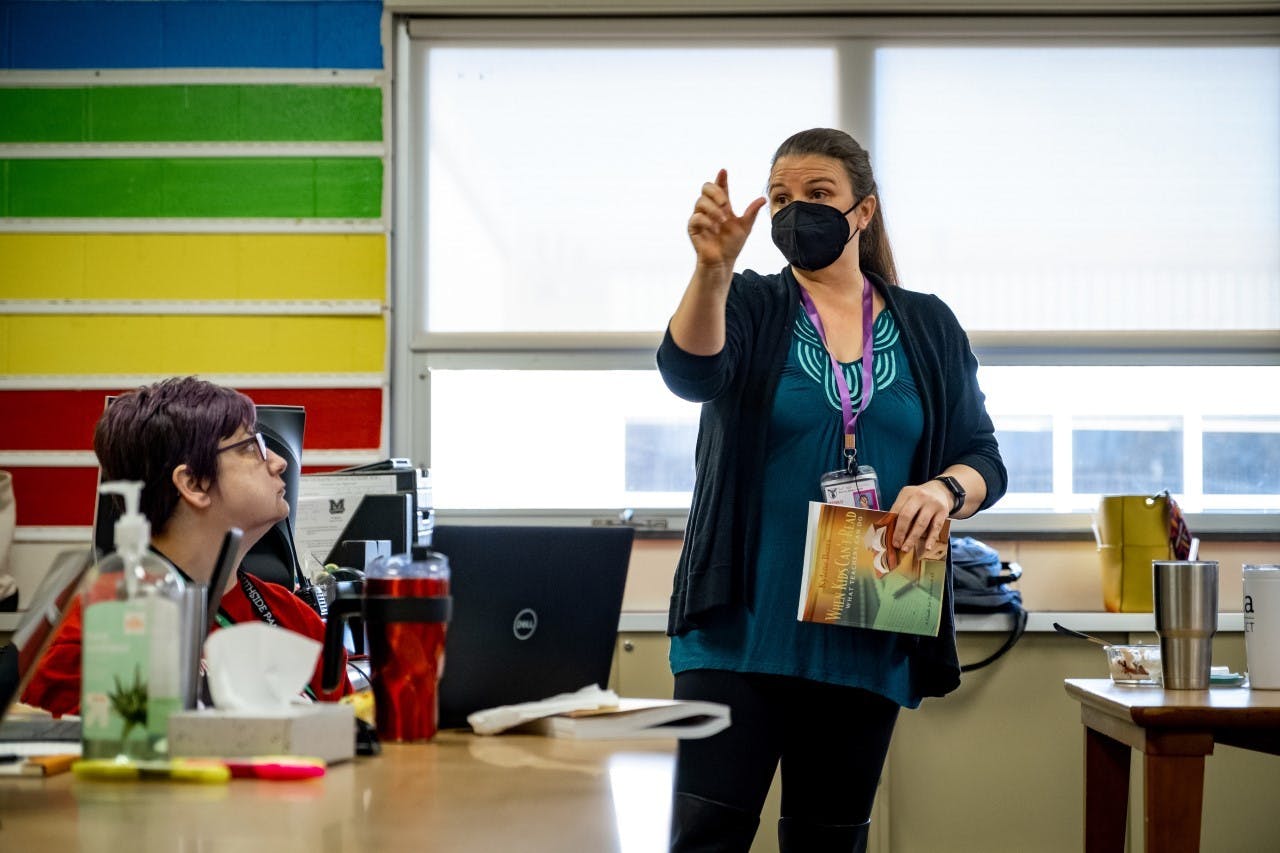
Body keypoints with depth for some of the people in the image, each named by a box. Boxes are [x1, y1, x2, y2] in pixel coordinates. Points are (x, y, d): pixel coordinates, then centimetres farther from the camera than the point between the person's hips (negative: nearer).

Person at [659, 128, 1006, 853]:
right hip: (744, 626, -2)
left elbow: (986, 461, 9)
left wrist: (945, 488, -14)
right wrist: (712, 269, -36)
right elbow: (690, 372, -19)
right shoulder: (749, 307, 4)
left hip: (868, 638, 3)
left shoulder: (929, 329, 11)